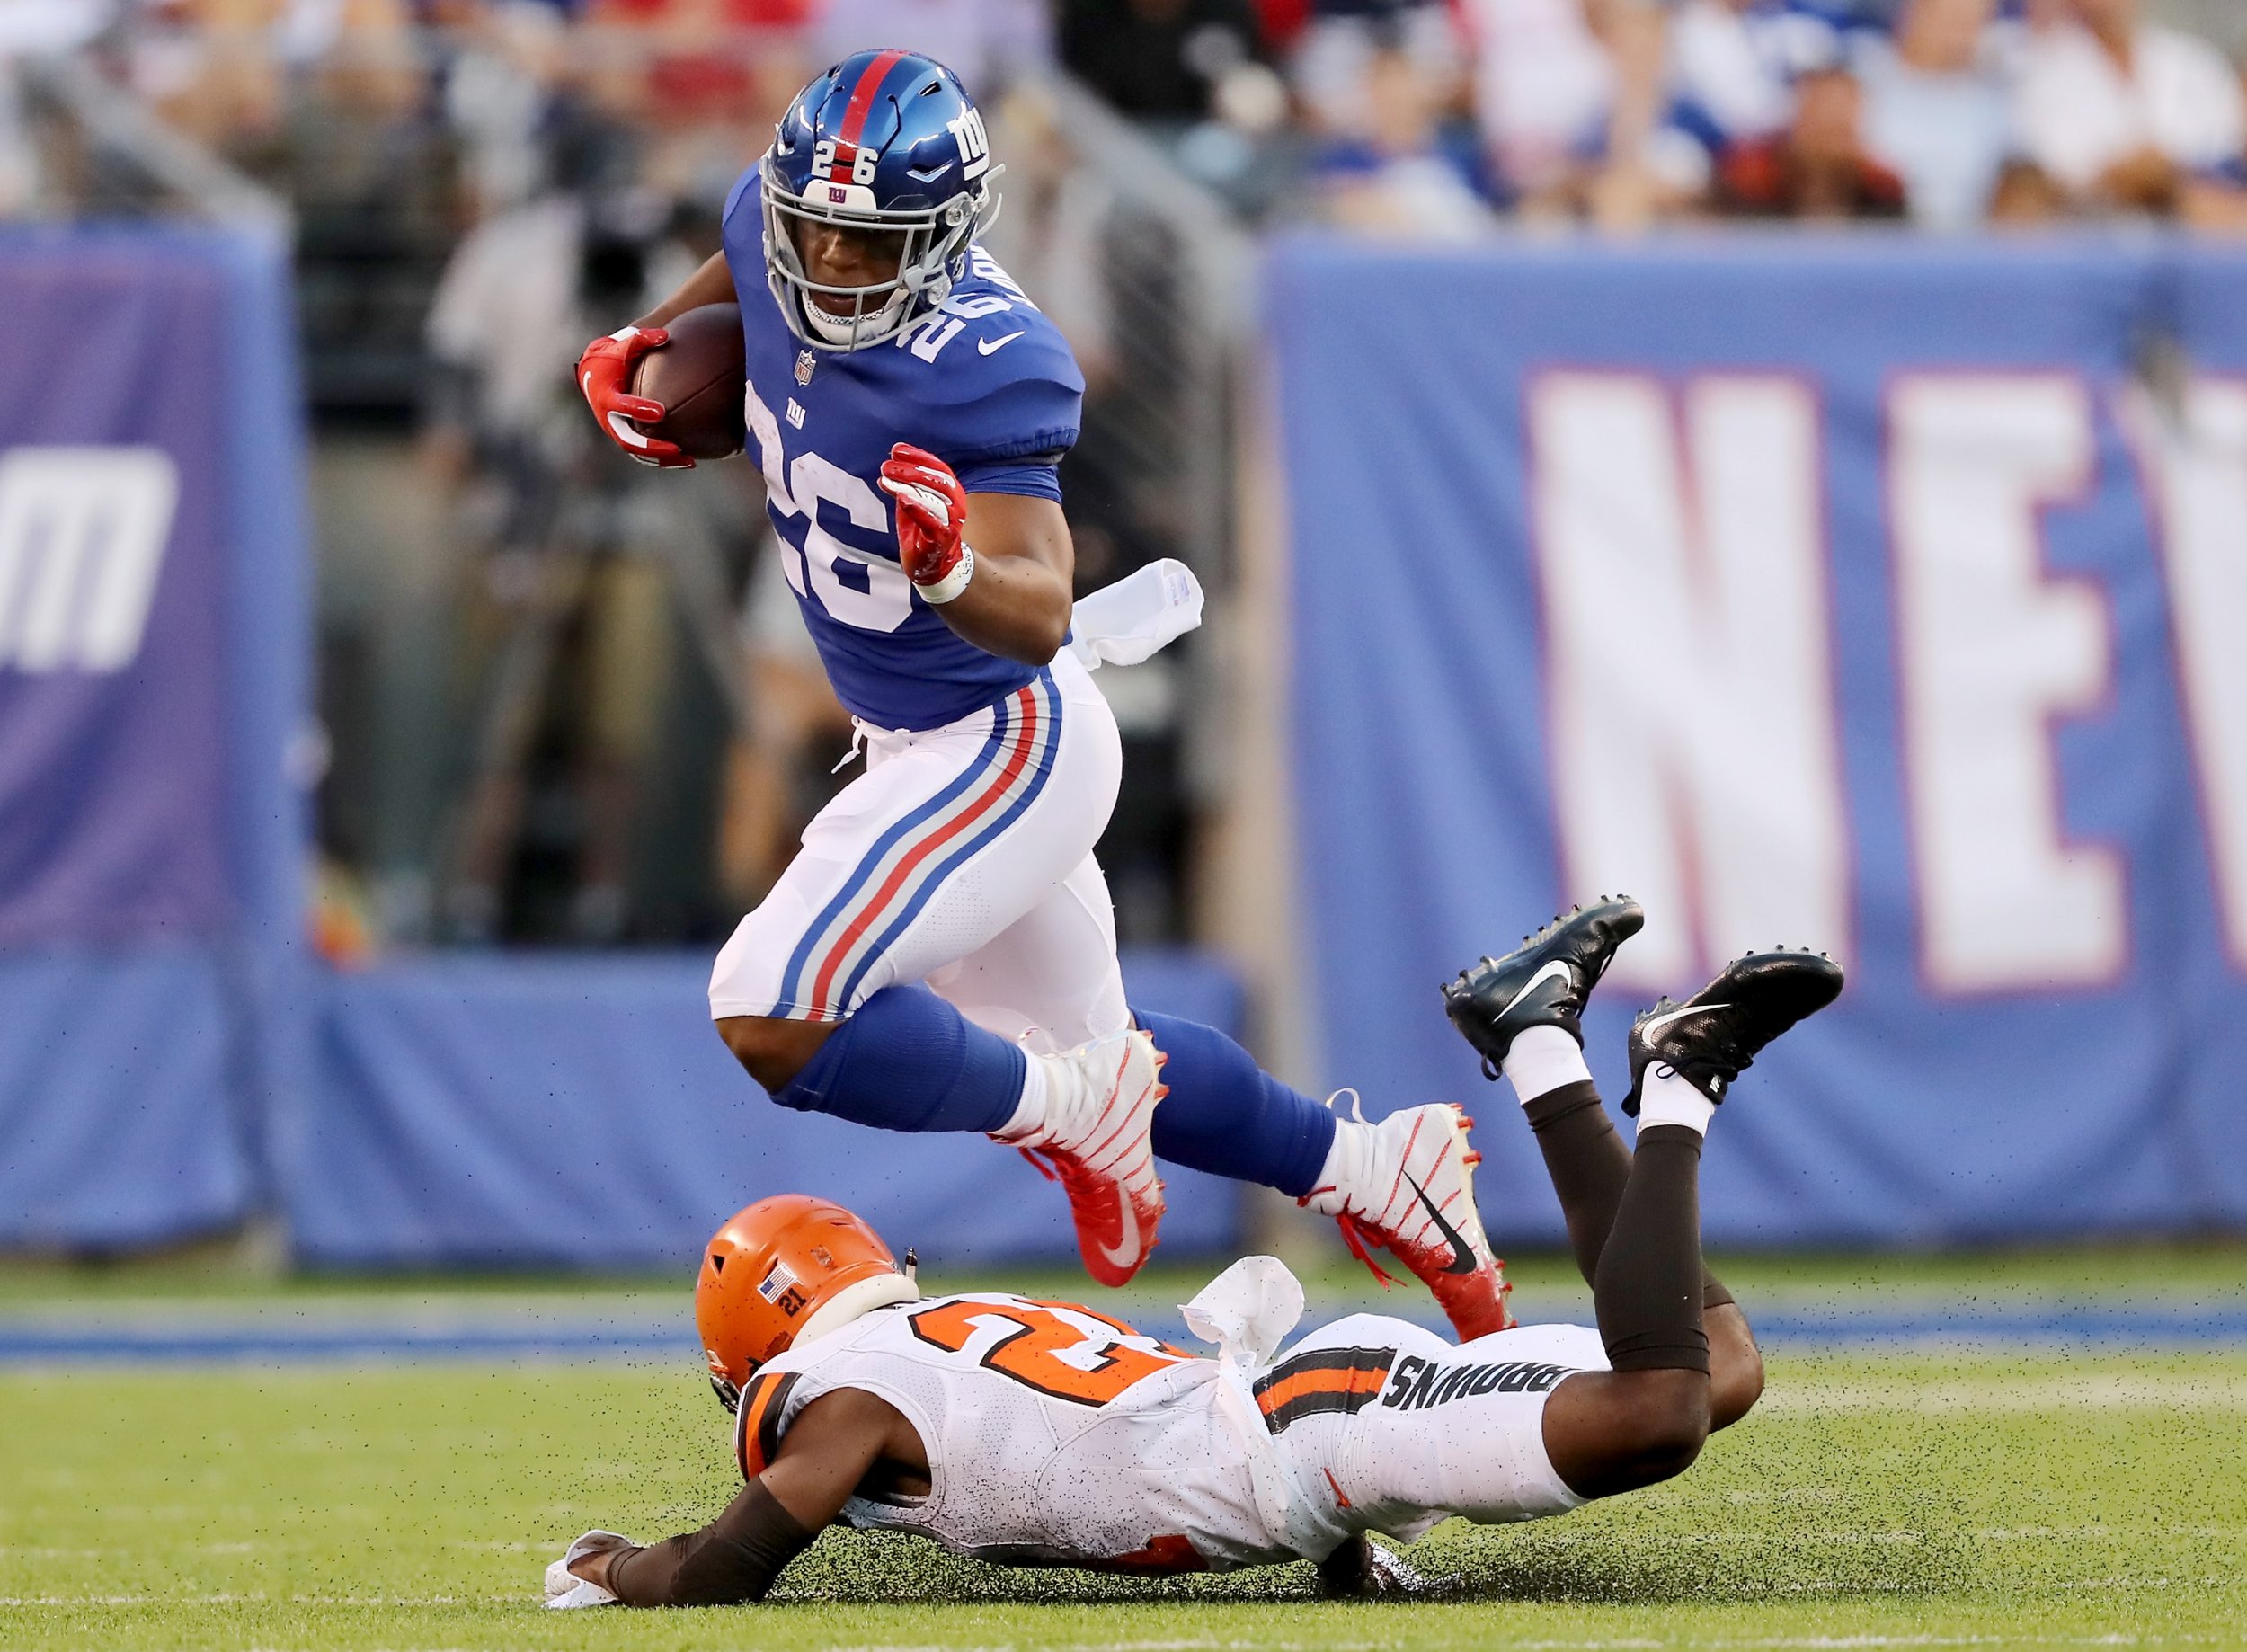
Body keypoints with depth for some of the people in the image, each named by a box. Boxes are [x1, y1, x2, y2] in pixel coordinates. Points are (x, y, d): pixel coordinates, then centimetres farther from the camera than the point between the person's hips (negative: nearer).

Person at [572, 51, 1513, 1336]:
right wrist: (639, 348, 3)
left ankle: (1073, 1116, -1)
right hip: (918, 741, 9)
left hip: (1007, 747, -9)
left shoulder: (980, 365, -30)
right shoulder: (780, 222, -9)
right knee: (1087, 1055, 24)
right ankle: (1368, 1170, 40)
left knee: (774, 1019, -21)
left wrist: (954, 565, -56)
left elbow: (1040, 616, -36)